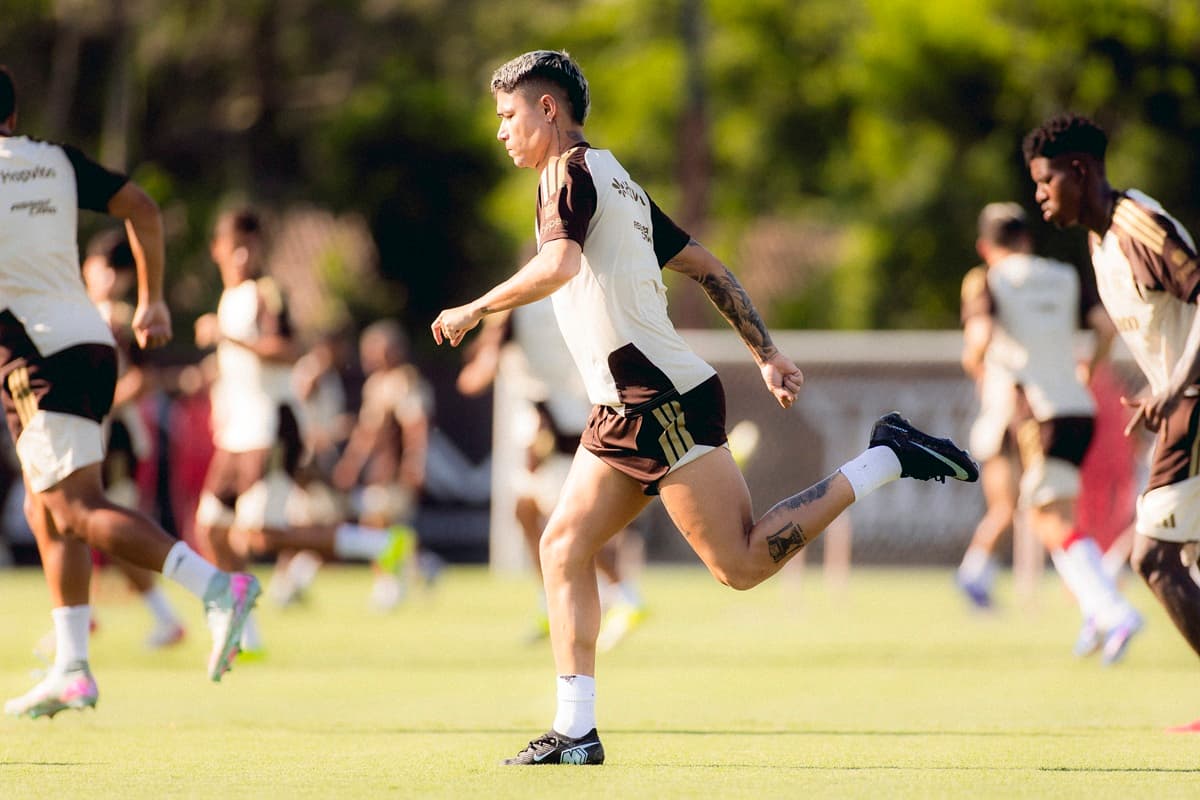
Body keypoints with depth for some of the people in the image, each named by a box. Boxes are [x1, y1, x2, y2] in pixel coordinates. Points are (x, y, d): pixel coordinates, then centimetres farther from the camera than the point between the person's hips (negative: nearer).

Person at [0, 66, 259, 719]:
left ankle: (218, 589, -31)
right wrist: (151, 302, 16)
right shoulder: (58, 162, 14)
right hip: (89, 341, 8)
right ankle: (71, 672, 11)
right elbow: (142, 208, 11)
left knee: (78, 510, -15)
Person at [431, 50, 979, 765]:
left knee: (741, 565, -11)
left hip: (663, 402, -10)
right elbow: (704, 264, 23)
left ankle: (885, 461, -4)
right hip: (629, 411, 10)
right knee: (564, 548, 5)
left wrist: (474, 310, -14)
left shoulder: (573, 171, -7)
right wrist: (767, 354, 23)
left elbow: (558, 266, -25)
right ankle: (575, 732, 3)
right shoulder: (617, 182, 21)